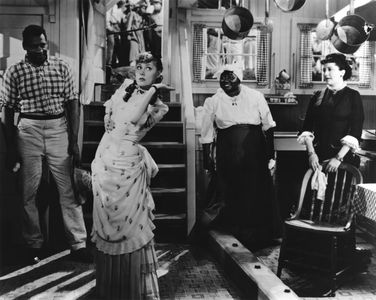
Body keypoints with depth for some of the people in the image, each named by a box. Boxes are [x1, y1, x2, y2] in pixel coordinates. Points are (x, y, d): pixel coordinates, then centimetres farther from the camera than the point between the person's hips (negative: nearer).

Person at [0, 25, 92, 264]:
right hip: (28, 131, 0)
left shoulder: (61, 67, 3)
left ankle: (79, 243, 10)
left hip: (59, 129, 0)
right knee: (29, 191, 7)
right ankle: (34, 244, 22)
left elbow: (73, 104, 3)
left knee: (69, 189, 1)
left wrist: (74, 141, -3)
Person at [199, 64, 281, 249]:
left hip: (255, 152, 0)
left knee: (258, 193, 4)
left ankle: (260, 237, 22)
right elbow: (206, 133, 7)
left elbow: (268, 126, 6)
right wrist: (207, 158, 6)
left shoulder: (255, 97, 3)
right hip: (227, 155, 0)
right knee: (231, 194, 4)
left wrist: (271, 153, 2)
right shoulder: (213, 102, 3)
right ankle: (234, 238, 21)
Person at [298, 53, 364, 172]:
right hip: (318, 155, 3)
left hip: (345, 157, -3)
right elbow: (307, 128, 4)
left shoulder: (353, 96, 0)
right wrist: (311, 153, -9)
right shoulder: (318, 96, 9)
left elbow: (355, 131, -8)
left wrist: (339, 157, -16)